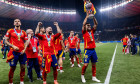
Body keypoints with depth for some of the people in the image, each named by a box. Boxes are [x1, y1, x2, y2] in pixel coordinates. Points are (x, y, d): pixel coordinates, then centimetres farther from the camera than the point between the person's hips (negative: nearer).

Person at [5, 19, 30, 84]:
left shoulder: (23, 32, 12)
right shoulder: (10, 31, 4)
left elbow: (26, 41, 12)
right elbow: (6, 41, 2)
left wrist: (24, 49, -4)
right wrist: (13, 46, -13)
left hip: (22, 52, 3)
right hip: (14, 52, -3)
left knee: (23, 67, 5)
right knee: (12, 68, 2)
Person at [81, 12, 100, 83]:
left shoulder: (92, 31, 13)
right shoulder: (84, 32, 0)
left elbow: (96, 24, 9)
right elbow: (83, 24, -12)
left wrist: (93, 16, 4)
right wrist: (87, 16, -7)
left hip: (93, 50, 5)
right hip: (87, 50, -5)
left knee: (94, 64, 10)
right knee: (86, 64, -6)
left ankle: (94, 77, 22)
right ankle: (82, 76, 16)